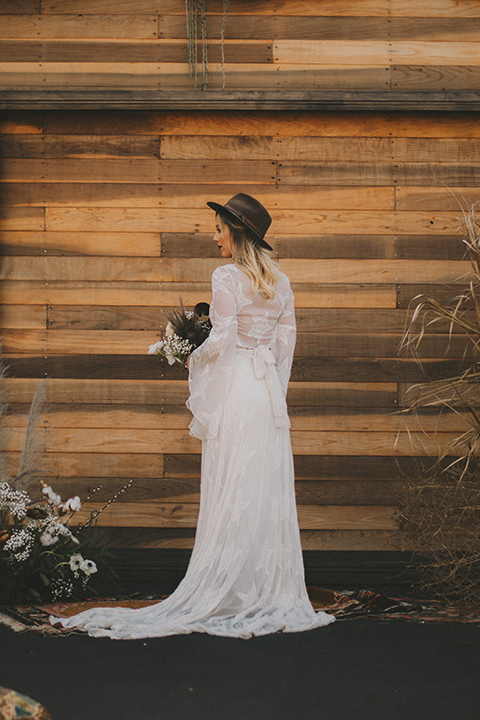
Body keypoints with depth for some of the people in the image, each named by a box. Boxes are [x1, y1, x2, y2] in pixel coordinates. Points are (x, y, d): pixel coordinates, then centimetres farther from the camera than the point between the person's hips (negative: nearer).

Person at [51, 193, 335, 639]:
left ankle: (229, 595, 0)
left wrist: (195, 360, 3)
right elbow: (286, 342, 12)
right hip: (269, 391, 7)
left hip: (234, 389, -7)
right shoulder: (280, 282, 10)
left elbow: (223, 338, -16)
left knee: (231, 492, -3)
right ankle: (274, 592, 11)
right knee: (269, 491, 8)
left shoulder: (227, 277, -11)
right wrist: (274, 393, 18)